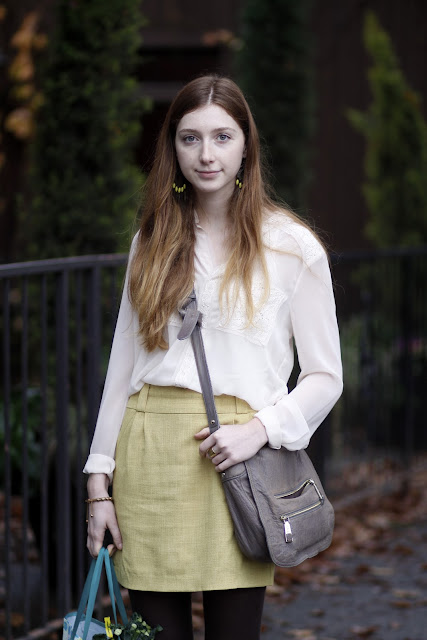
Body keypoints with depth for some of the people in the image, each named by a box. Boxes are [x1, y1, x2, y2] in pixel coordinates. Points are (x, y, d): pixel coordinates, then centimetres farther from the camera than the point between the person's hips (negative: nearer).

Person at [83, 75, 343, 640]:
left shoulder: (292, 247, 1)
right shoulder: (153, 243, 12)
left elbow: (325, 377, 3)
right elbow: (124, 365, 13)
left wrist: (258, 430, -13)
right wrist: (100, 483, 8)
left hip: (233, 460, -2)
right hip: (150, 459, 3)